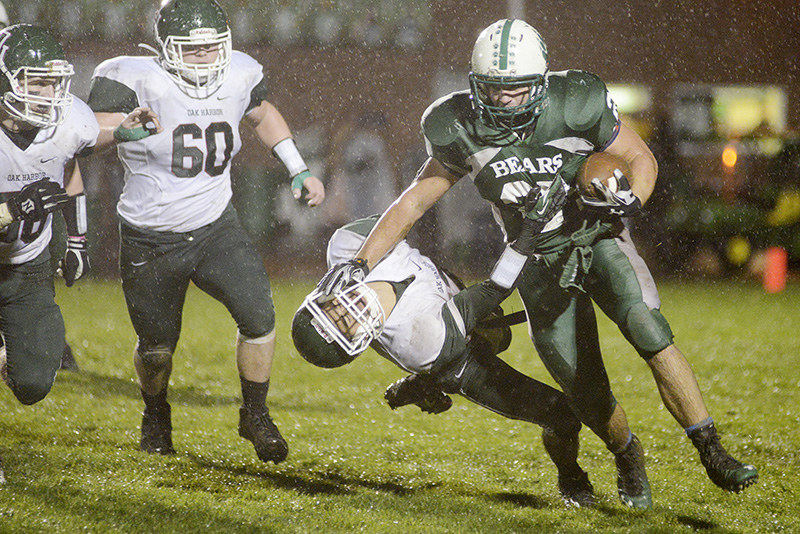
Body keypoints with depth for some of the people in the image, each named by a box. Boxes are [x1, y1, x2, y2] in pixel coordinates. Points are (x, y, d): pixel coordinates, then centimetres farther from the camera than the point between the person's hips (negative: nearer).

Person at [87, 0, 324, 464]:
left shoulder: (238, 76, -4)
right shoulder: (136, 82, -19)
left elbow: (263, 113, 19)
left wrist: (300, 171, 15)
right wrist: (124, 129, -49)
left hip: (216, 229, 3)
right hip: (151, 242, -3)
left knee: (259, 318, -14)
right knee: (156, 347, 10)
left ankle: (256, 416, 8)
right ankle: (156, 417, 42)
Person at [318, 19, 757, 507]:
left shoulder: (576, 107, -20)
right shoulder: (463, 135, -12)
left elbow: (641, 158, -5)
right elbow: (414, 202, -3)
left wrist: (630, 200, -27)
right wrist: (361, 263, -9)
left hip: (598, 239, -2)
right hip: (540, 262, 2)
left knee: (648, 331, -26)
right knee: (585, 392, -4)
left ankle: (712, 453, -17)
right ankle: (628, 458, 27)